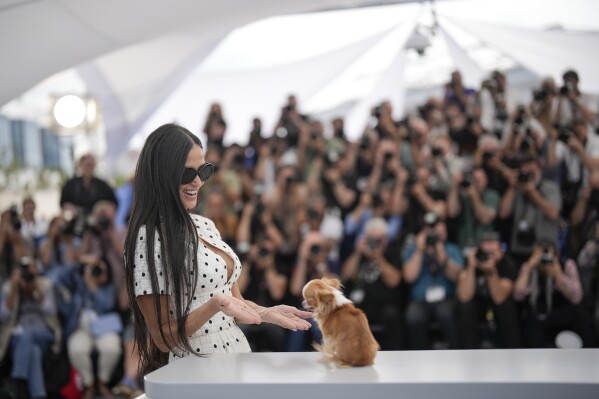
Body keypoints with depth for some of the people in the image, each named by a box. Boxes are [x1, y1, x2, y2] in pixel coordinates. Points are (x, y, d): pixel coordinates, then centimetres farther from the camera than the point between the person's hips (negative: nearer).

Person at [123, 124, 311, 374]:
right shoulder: (148, 238, -16)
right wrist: (215, 305, -27)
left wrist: (267, 314, -5)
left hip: (237, 354, 7)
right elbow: (163, 338, -14)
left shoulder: (206, 226, 7)